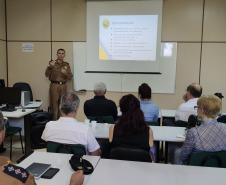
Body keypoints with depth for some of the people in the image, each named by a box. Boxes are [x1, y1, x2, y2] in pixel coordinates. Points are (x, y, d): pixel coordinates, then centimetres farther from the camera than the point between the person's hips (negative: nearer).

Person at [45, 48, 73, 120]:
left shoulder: (66, 65, 11)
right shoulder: (52, 63, 4)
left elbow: (70, 77, 8)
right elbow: (47, 75, -3)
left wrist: (65, 73, -12)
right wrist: (50, 67, -19)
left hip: (63, 86, 2)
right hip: (54, 85, -2)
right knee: (54, 103, -5)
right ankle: (54, 119, 1)